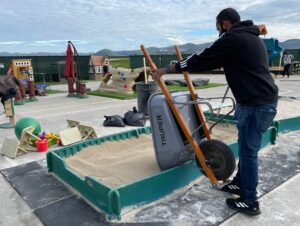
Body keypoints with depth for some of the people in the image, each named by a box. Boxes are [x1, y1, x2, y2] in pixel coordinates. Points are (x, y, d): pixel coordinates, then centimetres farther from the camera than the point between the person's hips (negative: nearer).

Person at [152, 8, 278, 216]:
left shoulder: (232, 38, -11)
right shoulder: (250, 37, 19)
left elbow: (202, 60, -10)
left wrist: (167, 69, -3)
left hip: (257, 104, -10)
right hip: (261, 100, 10)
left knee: (248, 151, -1)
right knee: (246, 147, 19)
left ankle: (250, 202, 13)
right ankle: (240, 183, 35)